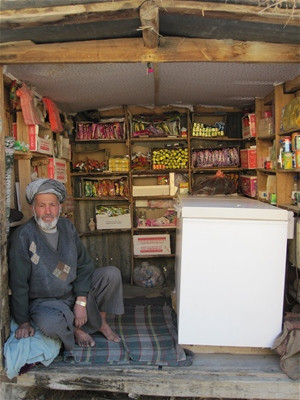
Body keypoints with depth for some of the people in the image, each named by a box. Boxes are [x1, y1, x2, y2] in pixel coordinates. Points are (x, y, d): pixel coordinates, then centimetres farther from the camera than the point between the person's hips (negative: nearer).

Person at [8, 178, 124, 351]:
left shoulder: (67, 226, -2)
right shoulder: (23, 236, -18)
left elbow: (84, 264, -2)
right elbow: (18, 283, -15)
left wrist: (81, 301, -12)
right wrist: (23, 322, -13)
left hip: (75, 291, 5)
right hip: (44, 301, -5)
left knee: (112, 274, -11)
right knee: (50, 324, -38)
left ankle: (101, 322, 10)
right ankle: (75, 329, -1)